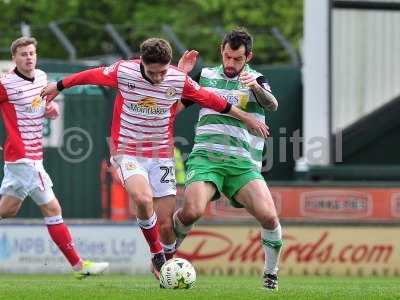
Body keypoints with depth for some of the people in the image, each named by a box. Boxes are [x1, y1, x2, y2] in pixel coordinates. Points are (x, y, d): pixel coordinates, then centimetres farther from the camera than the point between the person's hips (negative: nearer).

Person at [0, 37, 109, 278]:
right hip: (23, 158, -8)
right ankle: (78, 265, -1)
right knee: (52, 209, -6)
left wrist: (52, 109, 1)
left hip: (34, 156, 8)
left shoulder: (42, 77, 8)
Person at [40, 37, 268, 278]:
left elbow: (210, 100, 6)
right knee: (143, 199, -31)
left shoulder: (179, 80, -9)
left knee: (167, 225, -3)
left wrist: (245, 117, 14)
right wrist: (58, 86, 19)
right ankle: (157, 254, -8)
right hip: (128, 153, -2)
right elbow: (91, 76, 4)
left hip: (162, 155, 2)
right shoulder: (123, 71, -13)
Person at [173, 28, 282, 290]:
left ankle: (271, 275, 2)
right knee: (192, 211, -26)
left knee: (269, 216, -20)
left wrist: (255, 87, -36)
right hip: (205, 157, 0)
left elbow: (272, 104, -15)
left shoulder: (256, 80, 7)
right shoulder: (205, 76, 14)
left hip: (243, 163, 0)